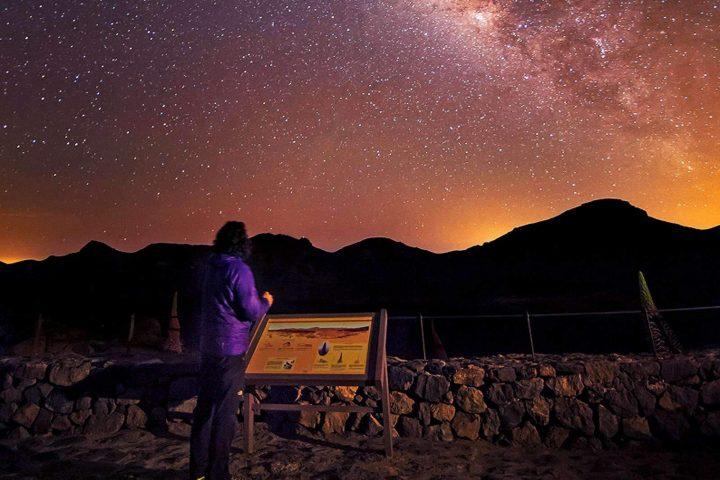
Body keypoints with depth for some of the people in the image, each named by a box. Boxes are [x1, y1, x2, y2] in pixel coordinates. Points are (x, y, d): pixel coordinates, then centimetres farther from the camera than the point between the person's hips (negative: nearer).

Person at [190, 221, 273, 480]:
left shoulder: (210, 267, 7)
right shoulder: (239, 270, -17)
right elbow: (252, 312, -17)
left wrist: (256, 299, 17)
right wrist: (265, 302, 3)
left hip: (208, 346, 8)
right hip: (230, 348, -8)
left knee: (205, 406, 17)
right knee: (224, 412, 4)